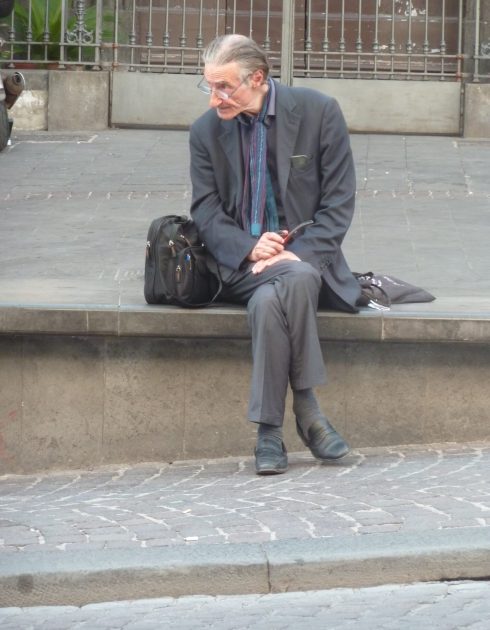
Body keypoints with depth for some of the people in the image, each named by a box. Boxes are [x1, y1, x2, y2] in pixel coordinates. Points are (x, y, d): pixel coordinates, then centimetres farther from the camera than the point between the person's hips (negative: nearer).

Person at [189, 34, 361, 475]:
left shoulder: (318, 112, -3)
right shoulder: (206, 131, 6)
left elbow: (339, 202, -3)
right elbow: (206, 211, 4)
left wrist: (298, 254, -17)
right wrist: (249, 249, -16)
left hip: (305, 256, -1)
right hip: (242, 264, 1)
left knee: (269, 298, -37)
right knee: (281, 290, -34)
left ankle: (270, 432, -28)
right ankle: (306, 409, -26)